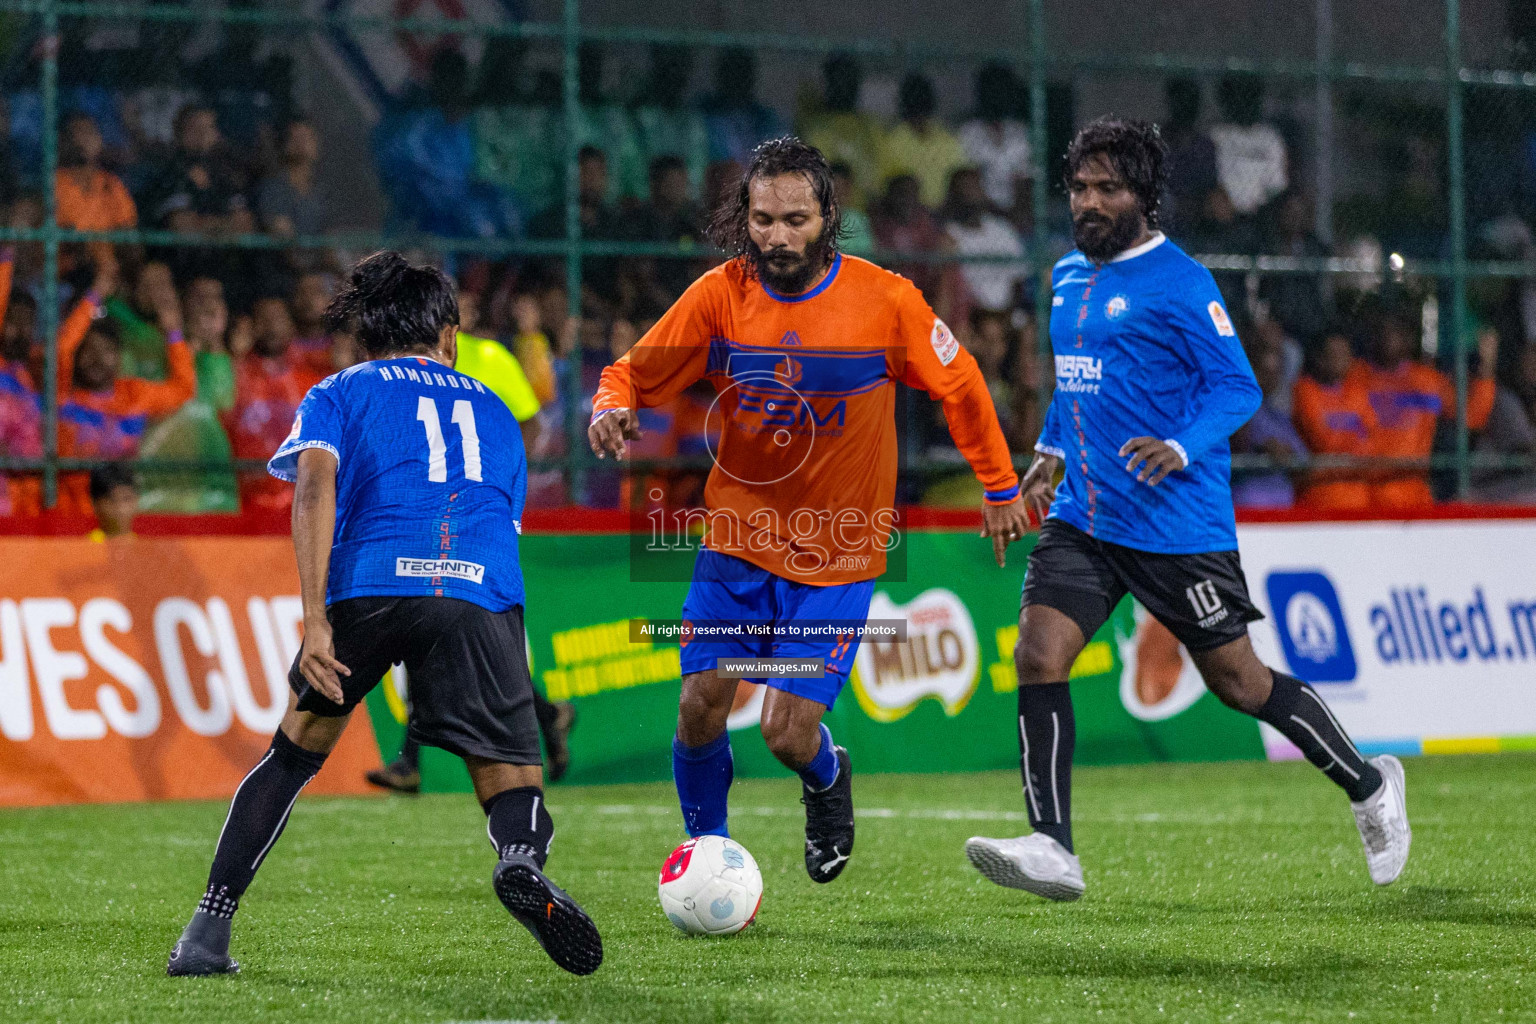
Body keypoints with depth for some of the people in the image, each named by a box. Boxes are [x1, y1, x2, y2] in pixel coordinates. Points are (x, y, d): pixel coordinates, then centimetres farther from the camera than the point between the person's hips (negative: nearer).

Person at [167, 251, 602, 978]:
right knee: (511, 784, 6)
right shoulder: (492, 412, 33)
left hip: (370, 583, -1)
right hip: (483, 591, 1)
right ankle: (522, 861, -30)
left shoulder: (339, 394, 23)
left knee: (298, 748, 20)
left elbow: (316, 486, 3)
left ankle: (208, 932, 17)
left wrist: (314, 619, -6)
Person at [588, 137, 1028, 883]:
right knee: (700, 707, -9)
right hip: (737, 540, 2)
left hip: (838, 555, -2)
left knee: (787, 733, -10)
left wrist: (1000, 488, 10)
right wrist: (613, 407, -23)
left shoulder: (885, 301, -11)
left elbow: (959, 387, 4)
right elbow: (636, 373, 0)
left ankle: (827, 780, 28)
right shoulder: (720, 296, -7)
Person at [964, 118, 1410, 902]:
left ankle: (1369, 786, 24)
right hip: (1082, 515, 7)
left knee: (1237, 682, 3)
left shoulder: (1178, 283, -10)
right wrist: (1051, 450, 17)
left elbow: (1238, 387, -12)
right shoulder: (1066, 276, 12)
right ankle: (1052, 849, -13)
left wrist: (1182, 449, -27)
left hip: (1178, 524, -6)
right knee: (1038, 656, -12)